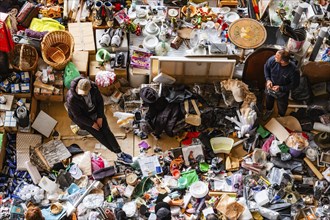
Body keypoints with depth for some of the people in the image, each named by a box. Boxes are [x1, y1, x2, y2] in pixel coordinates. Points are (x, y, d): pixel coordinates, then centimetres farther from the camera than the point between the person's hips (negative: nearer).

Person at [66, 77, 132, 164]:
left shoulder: (93, 87, -20)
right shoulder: (71, 98, -31)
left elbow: (100, 101, -4)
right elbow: (78, 116, -22)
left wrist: (100, 117, -11)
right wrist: (92, 124, -19)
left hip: (95, 111, 3)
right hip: (82, 118, -3)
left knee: (106, 130, -13)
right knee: (99, 134, -14)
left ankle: (120, 154, -15)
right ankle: (119, 154, -9)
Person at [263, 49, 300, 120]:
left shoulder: (293, 70, -39)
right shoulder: (272, 59, -30)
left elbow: (295, 84, -21)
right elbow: (266, 67, -6)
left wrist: (281, 88, -26)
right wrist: (268, 79, -17)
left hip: (282, 92, -2)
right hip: (270, 87, 3)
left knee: (282, 108, 27)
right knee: (269, 101, 34)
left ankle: (281, 117, 61)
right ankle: (269, 111, 68)